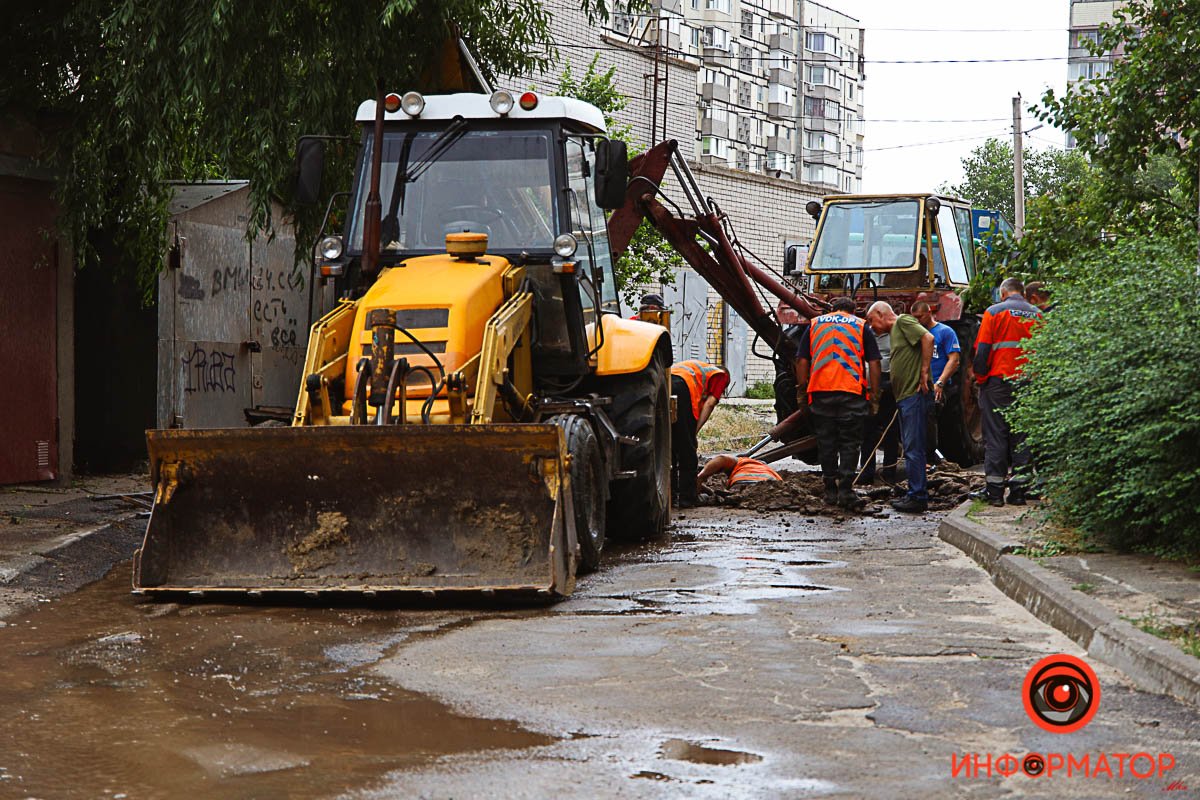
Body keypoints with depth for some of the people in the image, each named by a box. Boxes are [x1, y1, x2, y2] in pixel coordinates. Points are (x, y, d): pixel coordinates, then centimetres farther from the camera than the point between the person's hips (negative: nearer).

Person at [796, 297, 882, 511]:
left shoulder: (815, 324, 14)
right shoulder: (861, 327, 9)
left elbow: (802, 361, 9)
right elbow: (873, 364, 3)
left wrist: (801, 390, 15)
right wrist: (874, 397, 6)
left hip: (820, 391, 2)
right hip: (852, 392, -2)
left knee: (826, 442, 10)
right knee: (849, 443, 2)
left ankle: (830, 490, 13)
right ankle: (846, 491, -7)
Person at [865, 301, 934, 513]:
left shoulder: (903, 321, -6)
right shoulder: (895, 331, 23)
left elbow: (928, 338, -21)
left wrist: (924, 373, -20)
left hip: (914, 394, -11)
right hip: (905, 396, 11)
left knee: (913, 448, -9)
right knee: (910, 448, 14)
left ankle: (917, 497, -7)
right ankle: (914, 494, 19)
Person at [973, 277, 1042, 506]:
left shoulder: (994, 312, -2)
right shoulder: (1037, 315, 9)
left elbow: (981, 350, -7)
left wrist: (980, 376, 3)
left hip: (999, 382, -3)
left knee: (996, 436, 1)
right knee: (1022, 437, 7)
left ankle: (995, 491, -1)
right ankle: (1018, 491, 6)